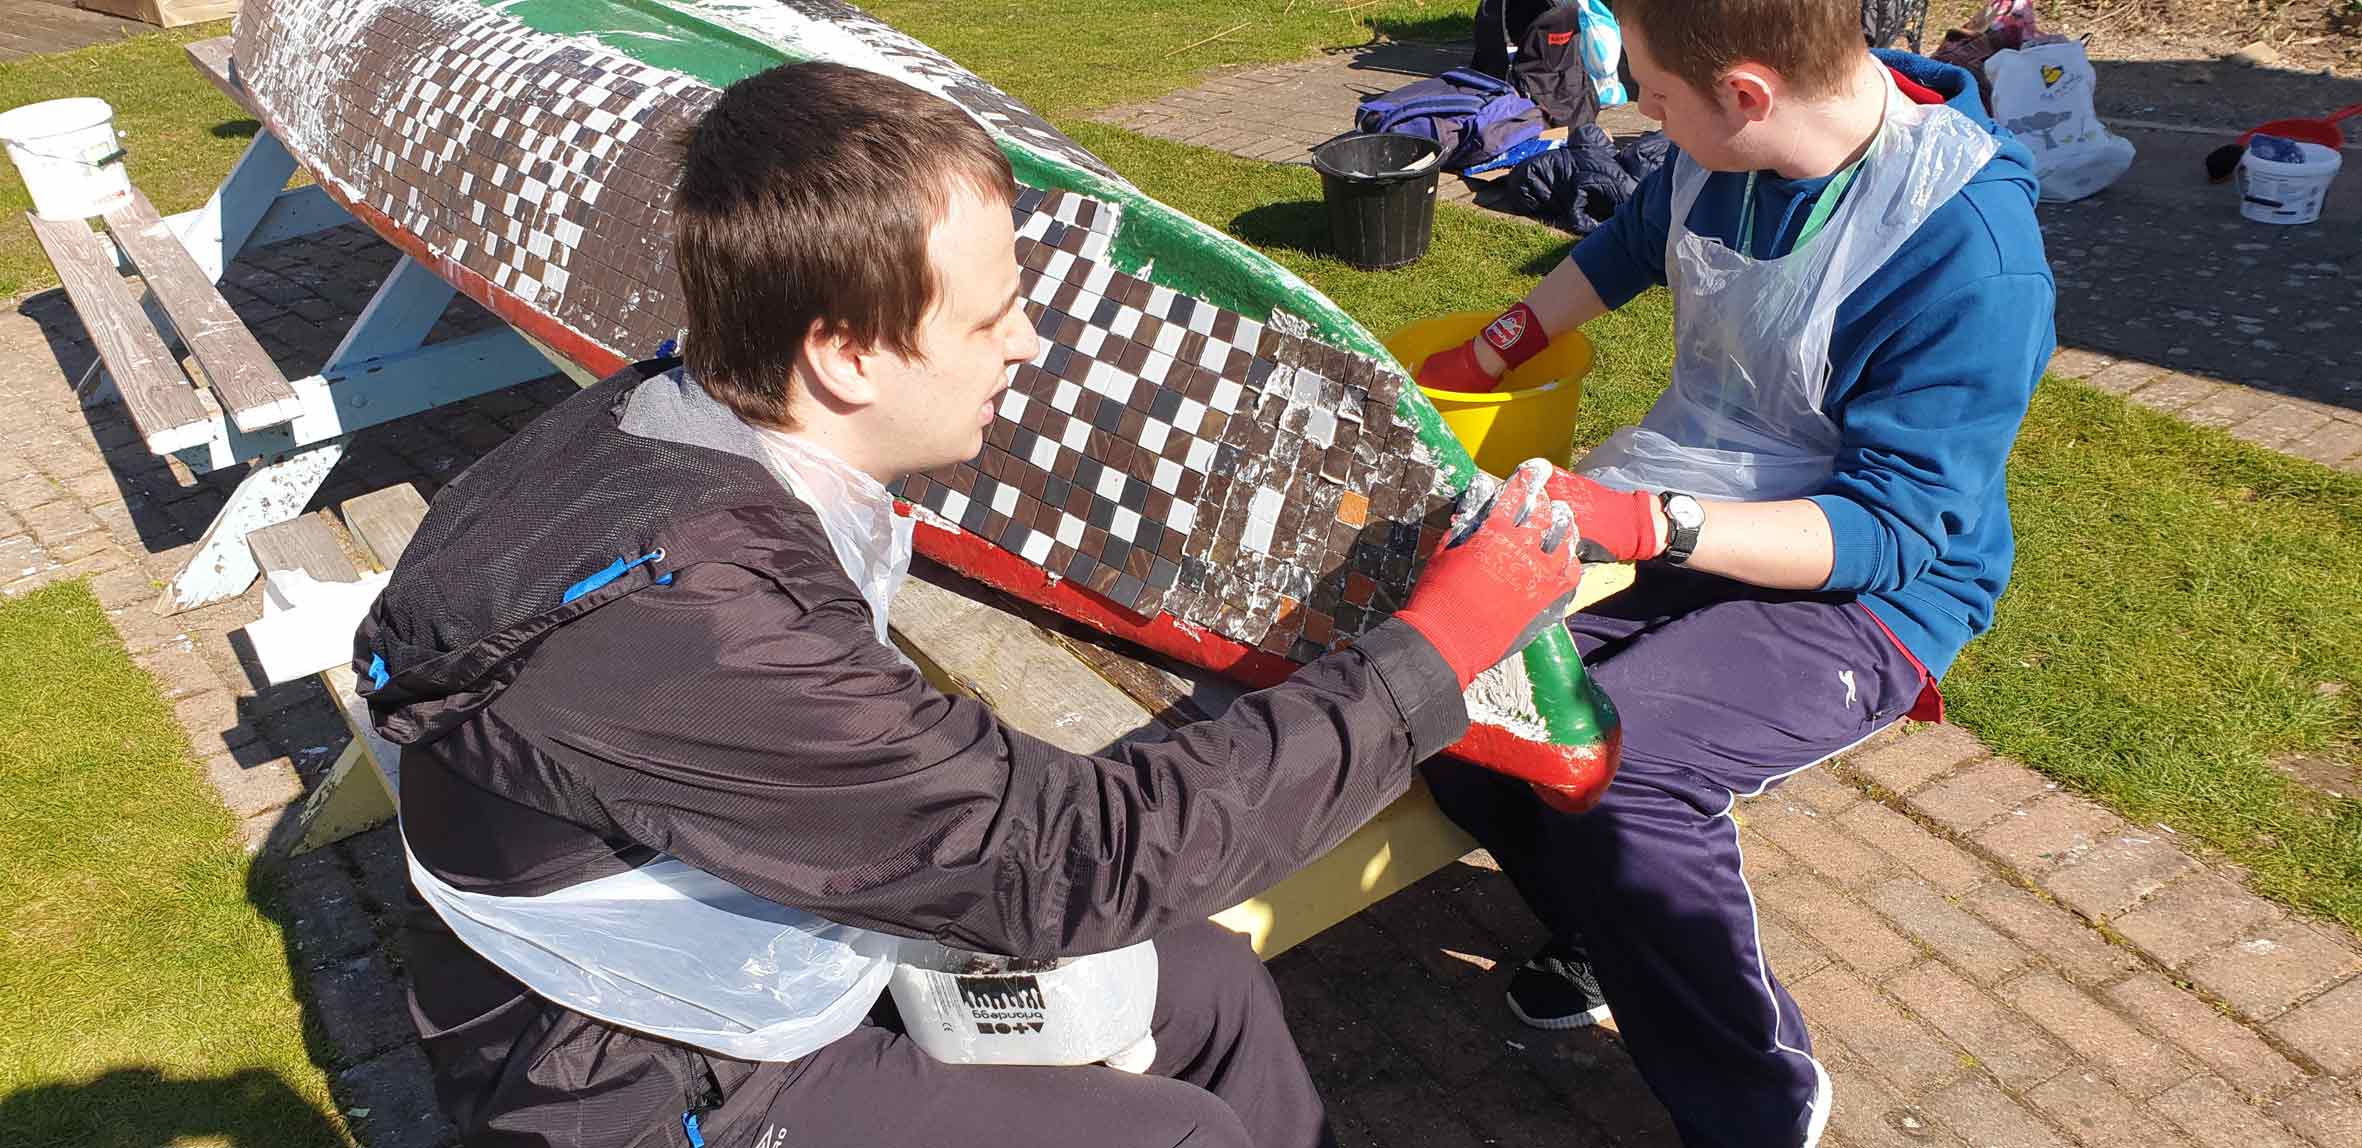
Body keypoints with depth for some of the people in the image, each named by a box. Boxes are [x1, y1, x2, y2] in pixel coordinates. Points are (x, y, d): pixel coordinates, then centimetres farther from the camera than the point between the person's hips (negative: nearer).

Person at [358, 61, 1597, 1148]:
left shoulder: (700, 432, -11)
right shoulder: (691, 626, -37)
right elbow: (1072, 860, -30)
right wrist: (1430, 654, -24)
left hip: (775, 945, 7)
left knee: (1210, 988, 5)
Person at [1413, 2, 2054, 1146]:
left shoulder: (1972, 254, -24)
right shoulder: (1725, 151, -4)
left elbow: (1889, 528, -23)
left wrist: (1644, 524, -35)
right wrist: (1483, 356, 24)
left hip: (1862, 590, -6)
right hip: (1671, 512, 7)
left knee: (1616, 754, -33)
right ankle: (1608, 933, 13)